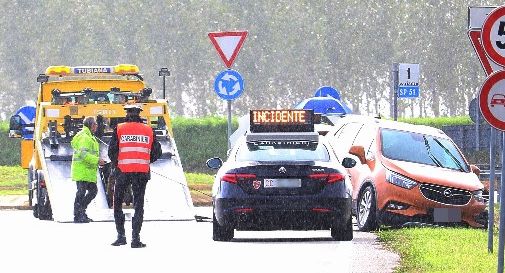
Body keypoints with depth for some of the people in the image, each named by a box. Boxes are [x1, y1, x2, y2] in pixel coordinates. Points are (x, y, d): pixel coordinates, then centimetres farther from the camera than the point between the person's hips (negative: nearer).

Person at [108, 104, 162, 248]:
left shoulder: (119, 129, -1)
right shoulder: (148, 130, 6)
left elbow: (112, 151, -3)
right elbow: (157, 152, 8)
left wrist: (115, 164, 16)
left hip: (123, 171, -2)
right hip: (142, 171, 2)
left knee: (118, 202, 12)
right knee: (139, 204, 7)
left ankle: (121, 235, 5)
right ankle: (136, 238, -1)